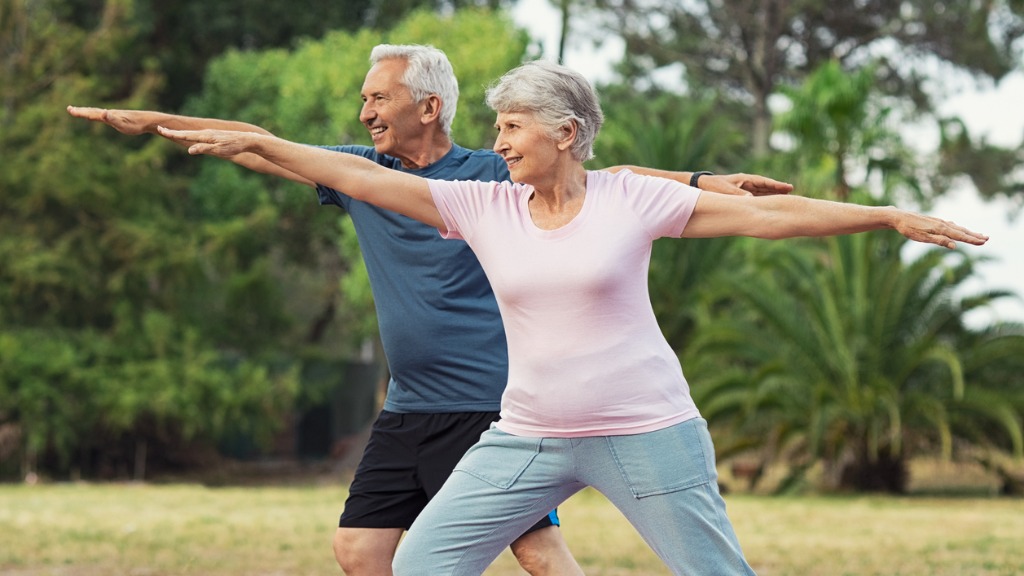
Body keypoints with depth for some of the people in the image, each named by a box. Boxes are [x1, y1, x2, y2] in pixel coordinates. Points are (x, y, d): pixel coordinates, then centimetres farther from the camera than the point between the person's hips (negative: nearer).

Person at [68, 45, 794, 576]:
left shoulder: (490, 176, -5)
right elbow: (266, 148, 13)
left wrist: (703, 182, -15)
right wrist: (155, 122, 14)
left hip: (491, 404, -6)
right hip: (408, 411, 6)